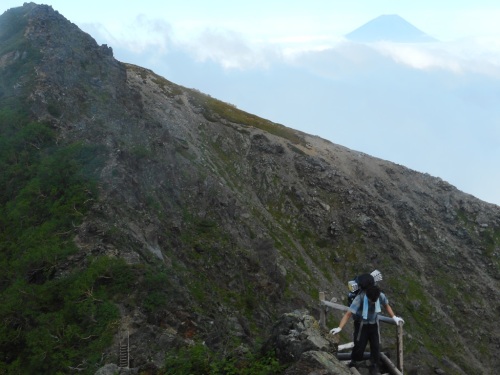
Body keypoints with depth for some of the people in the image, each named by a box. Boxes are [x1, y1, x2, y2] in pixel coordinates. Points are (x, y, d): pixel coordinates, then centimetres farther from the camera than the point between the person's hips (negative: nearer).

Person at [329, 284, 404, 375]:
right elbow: (348, 313, -34)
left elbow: (386, 305, 3)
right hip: (361, 325, -3)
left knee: (376, 346, 5)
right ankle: (353, 363, 27)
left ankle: (374, 366, 29)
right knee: (359, 345, -2)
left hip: (374, 324, 3)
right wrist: (339, 328, -41)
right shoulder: (360, 298, -34)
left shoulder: (381, 296, -22)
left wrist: (394, 317, -1)